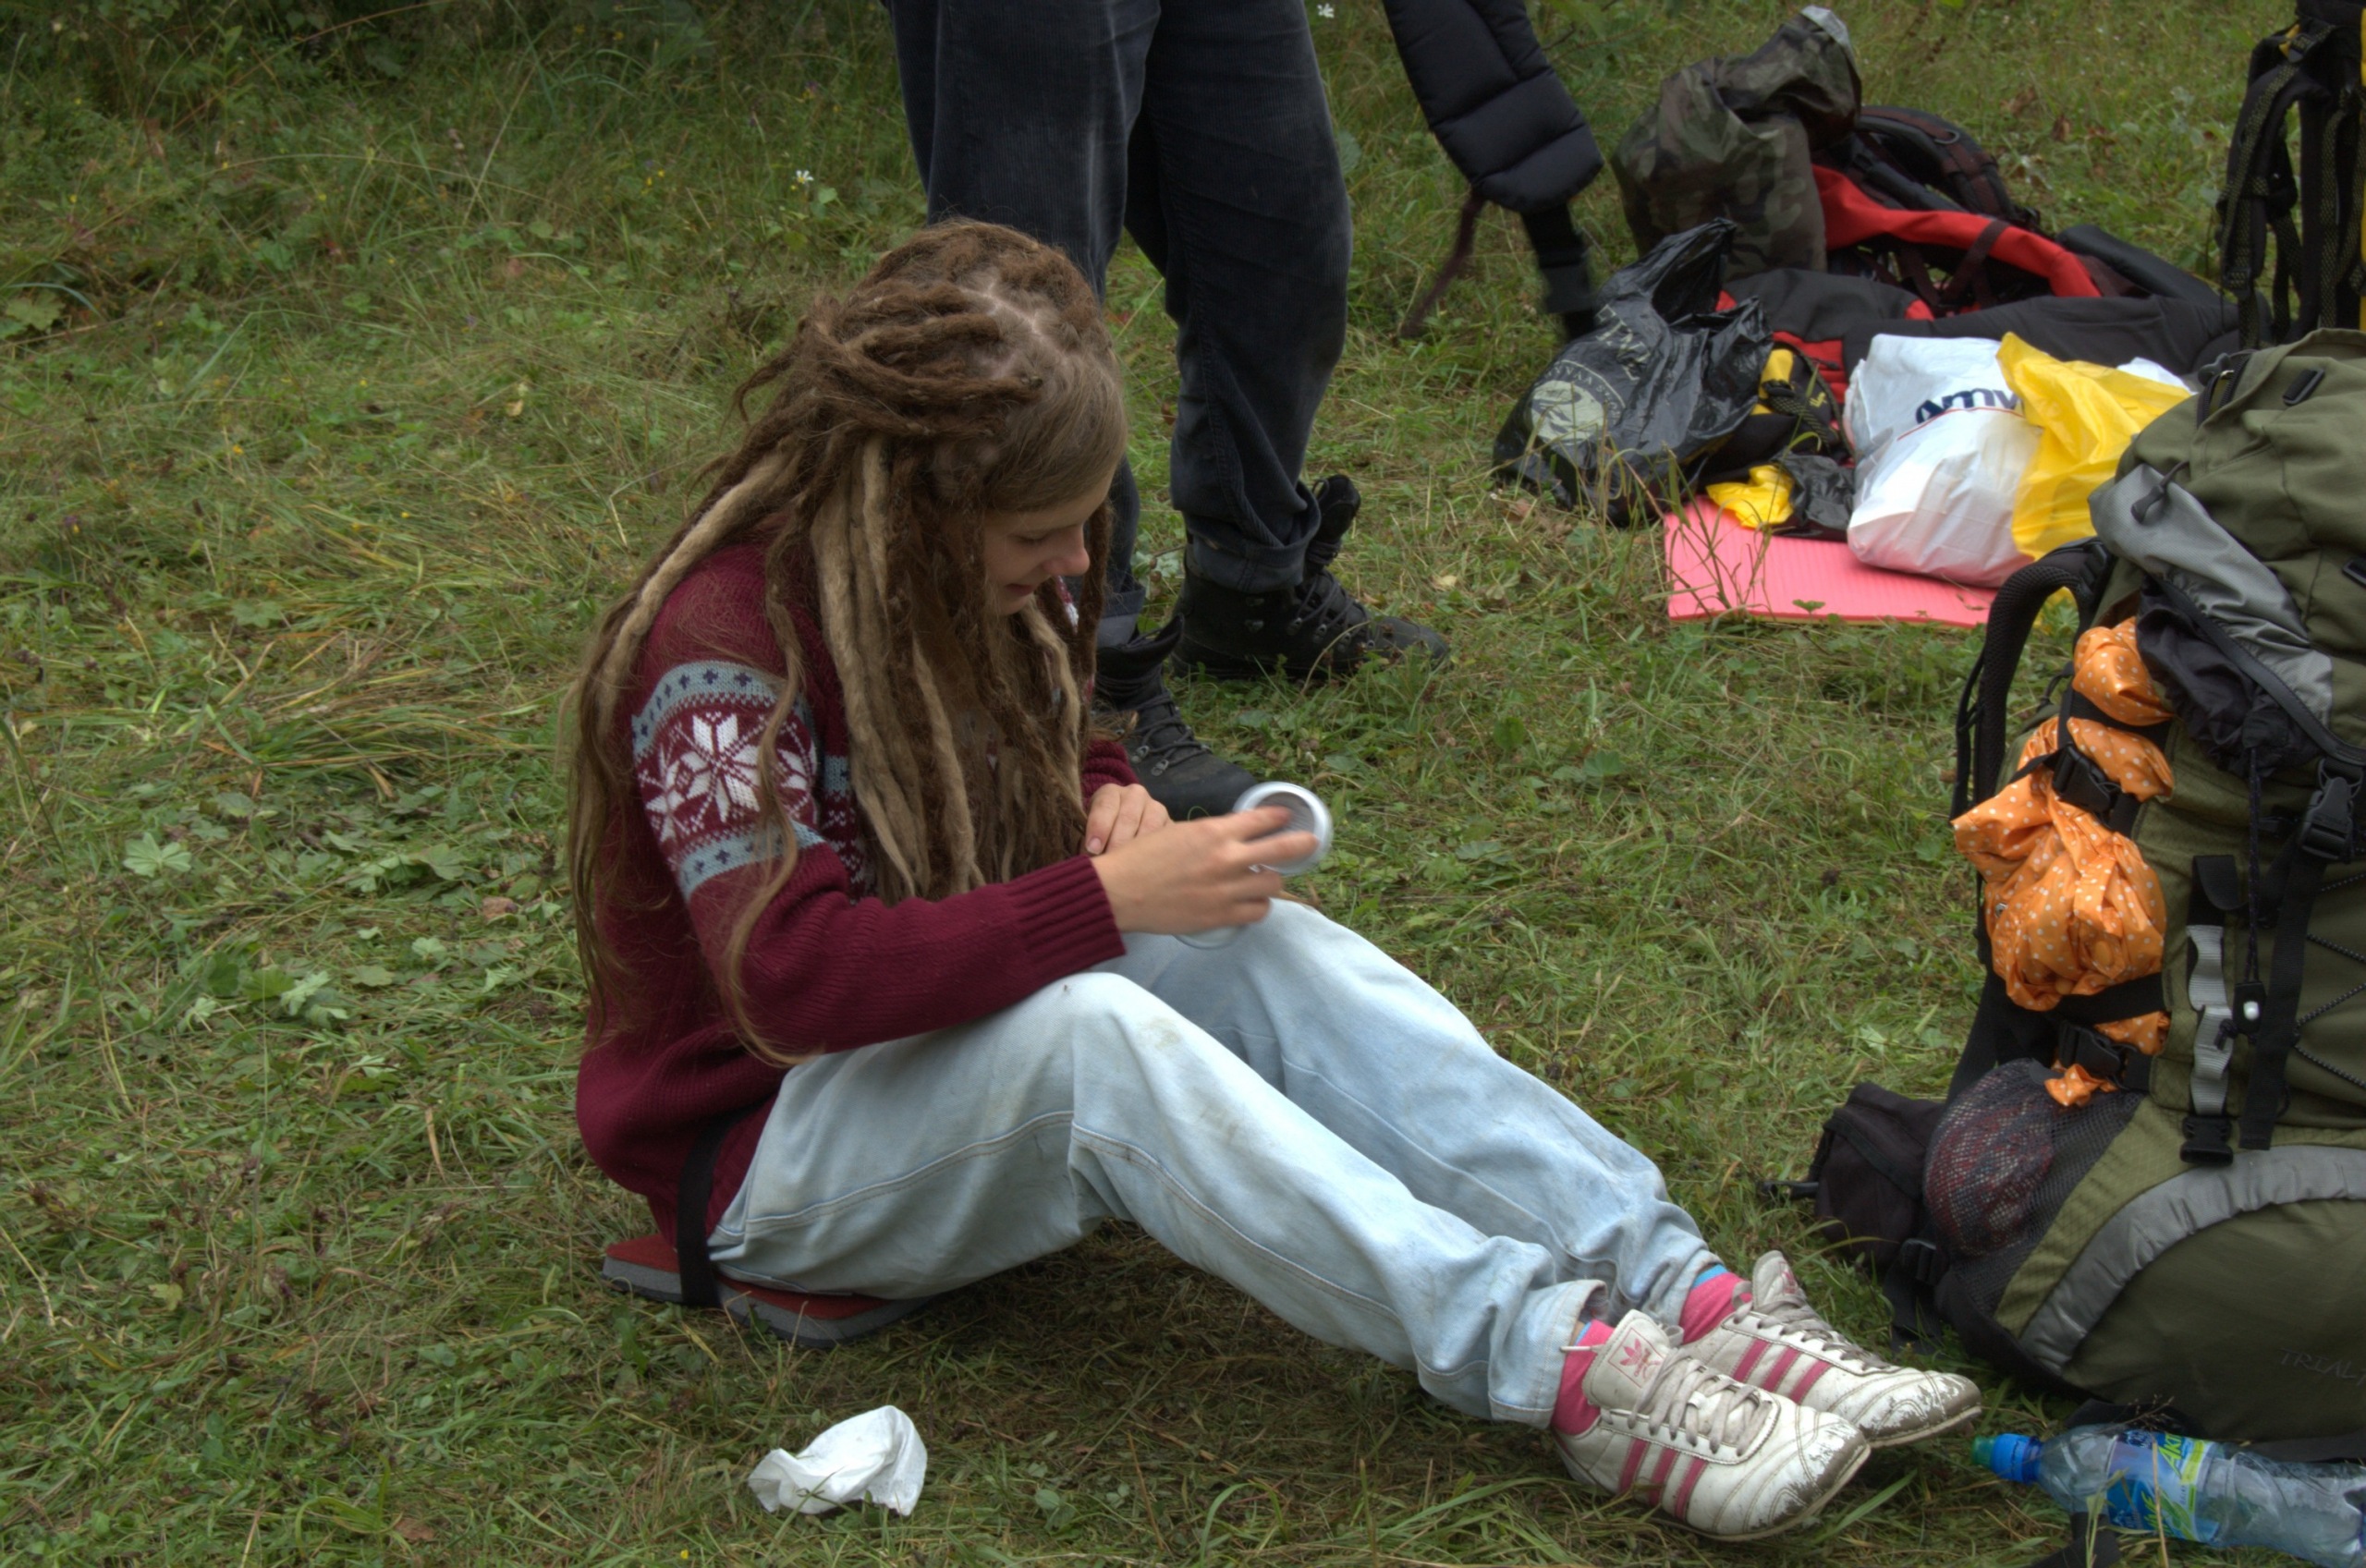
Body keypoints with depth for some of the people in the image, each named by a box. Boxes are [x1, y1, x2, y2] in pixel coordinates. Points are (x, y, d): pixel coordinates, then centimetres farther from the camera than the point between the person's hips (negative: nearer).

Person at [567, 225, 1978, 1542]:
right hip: (773, 1146, -7)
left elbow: (1066, 746, 20)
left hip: (966, 1036, 8)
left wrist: (1113, 803, -6)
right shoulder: (724, 645, -24)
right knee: (1085, 1034, -38)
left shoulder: (981, 577, 2)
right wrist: (1108, 899, -32)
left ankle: (1688, 1297, -33)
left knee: (1277, 956, -21)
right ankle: (1558, 1371, -43)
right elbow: (789, 972, -33)